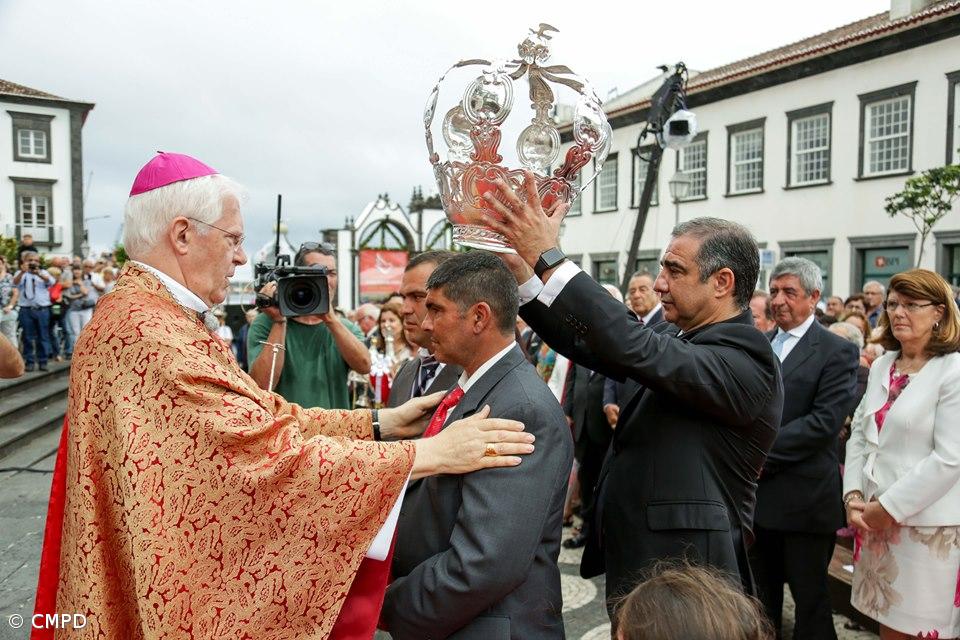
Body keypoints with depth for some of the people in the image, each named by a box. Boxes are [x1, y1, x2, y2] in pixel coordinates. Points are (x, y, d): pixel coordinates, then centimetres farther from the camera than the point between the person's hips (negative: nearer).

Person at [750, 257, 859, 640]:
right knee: (760, 595, 19)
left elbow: (824, 422, -18)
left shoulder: (837, 352, -8)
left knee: (810, 598, 9)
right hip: (756, 493, 6)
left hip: (803, 497, -5)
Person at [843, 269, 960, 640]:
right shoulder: (881, 365, 9)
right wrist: (853, 496, -2)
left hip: (927, 524, -5)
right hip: (874, 519, 6)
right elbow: (859, 433, 10)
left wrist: (888, 507, -14)